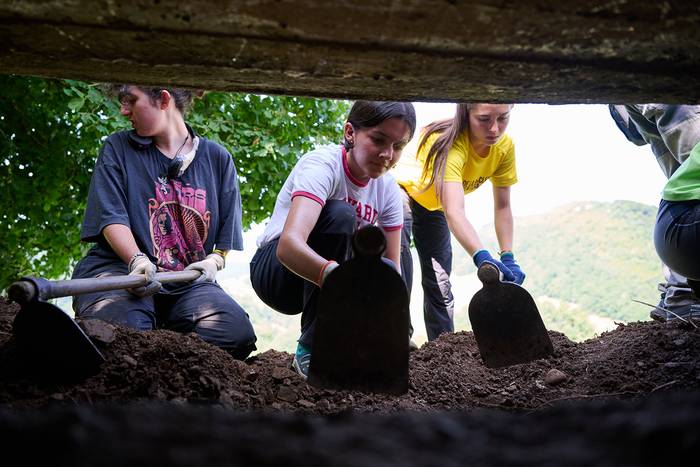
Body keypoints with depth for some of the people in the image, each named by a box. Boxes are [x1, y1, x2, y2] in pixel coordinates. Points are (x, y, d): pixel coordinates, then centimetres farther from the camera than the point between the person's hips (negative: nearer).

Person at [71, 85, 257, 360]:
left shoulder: (217, 158, 17)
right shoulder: (117, 148, 13)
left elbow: (227, 231, 18)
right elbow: (112, 218, -1)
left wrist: (214, 260, -4)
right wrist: (138, 260, -20)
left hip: (188, 280, 2)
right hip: (121, 266, -2)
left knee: (237, 335, -26)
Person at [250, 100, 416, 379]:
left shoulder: (388, 189, -6)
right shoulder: (322, 165, -26)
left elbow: (392, 266, -7)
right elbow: (289, 245, -43)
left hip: (329, 280, 5)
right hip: (275, 267, -5)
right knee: (339, 214, -33)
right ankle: (311, 349, -26)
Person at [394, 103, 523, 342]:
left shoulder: (504, 146, -21)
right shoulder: (449, 144, -41)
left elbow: (502, 207, -14)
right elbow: (454, 212, -53)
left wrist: (508, 258, -26)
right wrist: (482, 257, -67)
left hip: (433, 205, 6)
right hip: (401, 190, -6)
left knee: (439, 284, 8)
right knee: (399, 265, -26)